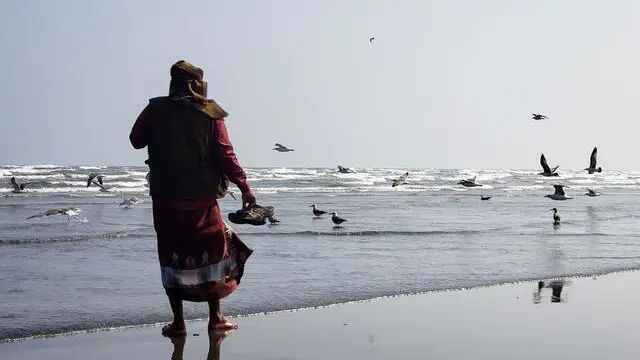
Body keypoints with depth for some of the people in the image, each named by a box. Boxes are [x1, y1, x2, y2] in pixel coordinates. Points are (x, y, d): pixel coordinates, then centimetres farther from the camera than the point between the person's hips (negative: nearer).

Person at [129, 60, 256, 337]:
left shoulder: (155, 110, -2)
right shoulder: (210, 114, -4)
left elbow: (136, 140, 10)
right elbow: (225, 154, -8)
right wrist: (244, 186, -5)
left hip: (165, 198, 0)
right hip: (202, 199, 0)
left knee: (172, 257, 8)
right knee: (212, 252, 13)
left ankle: (178, 322, 9)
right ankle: (215, 317, 15)